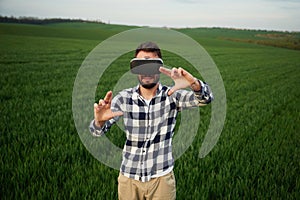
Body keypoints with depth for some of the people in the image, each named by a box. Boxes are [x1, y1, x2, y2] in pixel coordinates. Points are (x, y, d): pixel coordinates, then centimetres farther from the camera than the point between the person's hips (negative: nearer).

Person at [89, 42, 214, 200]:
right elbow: (97, 131, -13)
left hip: (161, 179, -1)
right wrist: (99, 121, -37)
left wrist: (194, 83, -46)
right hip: (128, 178, 1)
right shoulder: (124, 98, -7)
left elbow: (206, 98, -24)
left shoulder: (172, 95, -10)